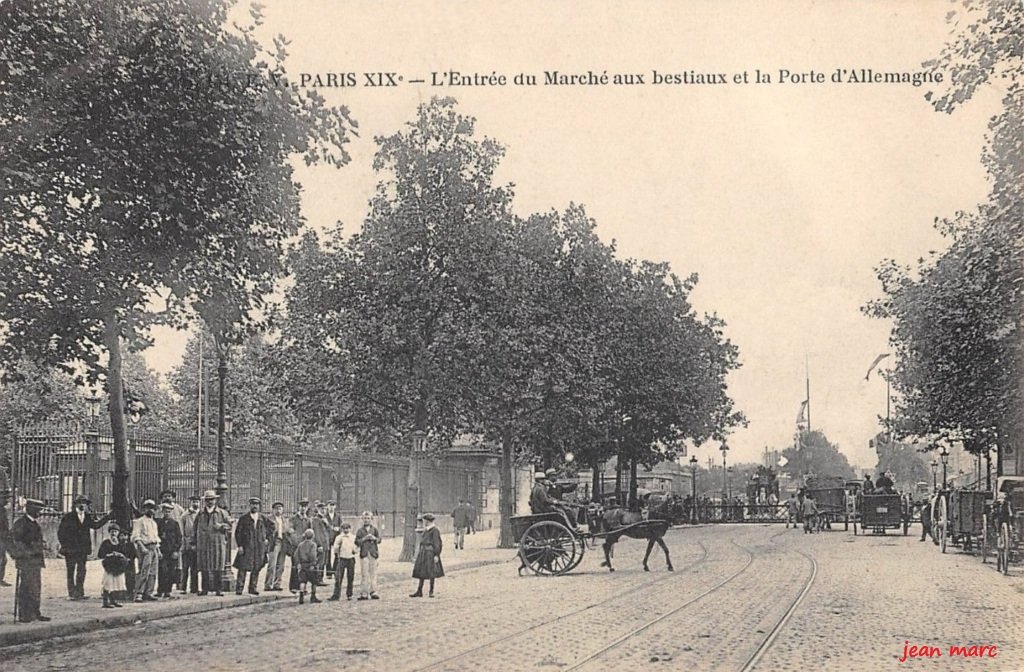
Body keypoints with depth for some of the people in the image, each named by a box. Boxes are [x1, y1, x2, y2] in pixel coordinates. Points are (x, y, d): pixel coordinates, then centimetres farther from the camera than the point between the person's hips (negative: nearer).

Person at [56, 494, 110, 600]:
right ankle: (71, 594, 5)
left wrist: (107, 517, -9)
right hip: (70, 550, -3)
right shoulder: (68, 517, -2)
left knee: (81, 571, 2)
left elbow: (96, 525, -1)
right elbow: (60, 533, -1)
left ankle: (80, 593, 6)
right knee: (71, 572, 1)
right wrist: (65, 545, -7)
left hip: (83, 550, 3)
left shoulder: (88, 517, 10)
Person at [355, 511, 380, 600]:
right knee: (364, 574, -4)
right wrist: (364, 538, -12)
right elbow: (357, 542, 0)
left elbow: (379, 539, 6)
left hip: (373, 553, 2)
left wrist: (374, 538, -13)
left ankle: (373, 592, 8)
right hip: (364, 553, -2)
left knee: (373, 573, 3)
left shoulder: (374, 529, 12)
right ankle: (364, 593, -2)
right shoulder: (360, 530, 7)